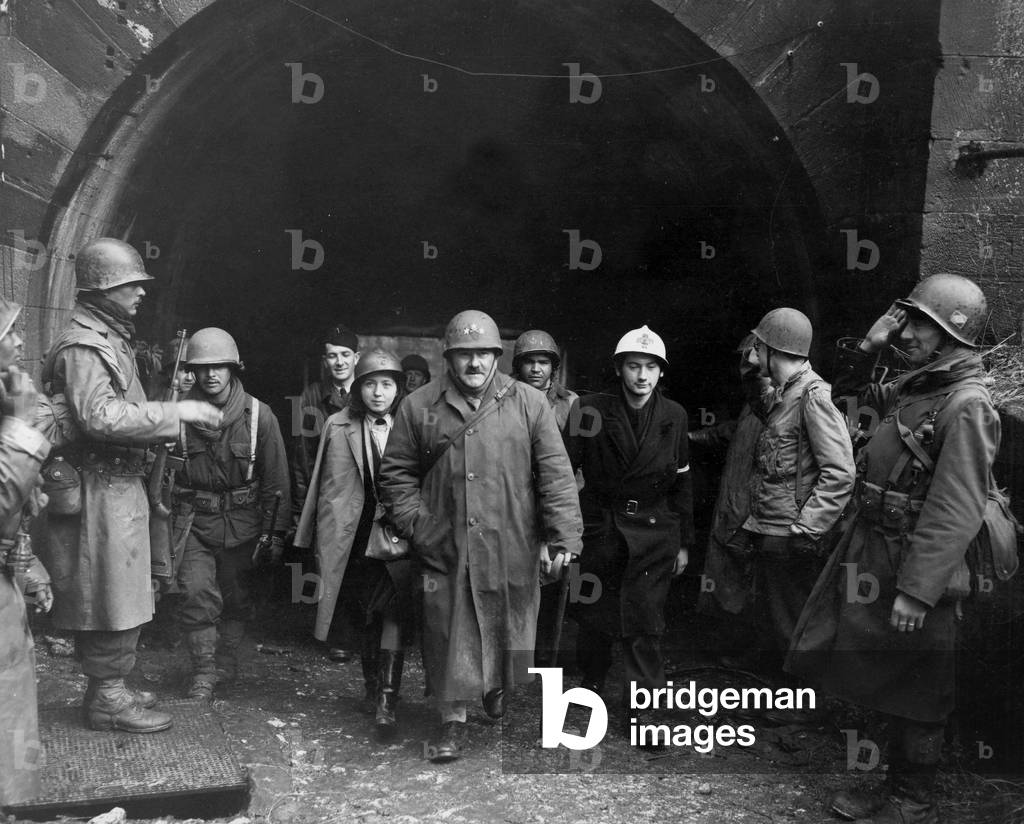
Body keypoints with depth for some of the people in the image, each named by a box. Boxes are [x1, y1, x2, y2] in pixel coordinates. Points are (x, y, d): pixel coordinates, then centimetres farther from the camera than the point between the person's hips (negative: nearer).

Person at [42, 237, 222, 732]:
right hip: (100, 488, -10)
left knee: (116, 595, 16)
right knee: (112, 595, -2)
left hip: (119, 484, 10)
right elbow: (99, 415, -28)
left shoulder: (110, 339, 18)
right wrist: (176, 412, -26)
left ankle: (109, 688, 28)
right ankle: (107, 699, 11)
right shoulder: (83, 345, -15)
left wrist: (166, 424, 11)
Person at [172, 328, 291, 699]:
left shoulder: (258, 415, -7)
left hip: (242, 522, 0)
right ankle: (203, 671, 9)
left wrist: (275, 532, -3)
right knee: (197, 593, -9)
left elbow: (276, 481, -3)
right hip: (194, 520, 0)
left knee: (237, 598, 12)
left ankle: (227, 663, 33)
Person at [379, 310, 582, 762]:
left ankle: (497, 686, 45)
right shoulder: (419, 407, 3)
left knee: (508, 630, 15)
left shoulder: (529, 404, 0)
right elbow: (396, 473, 8)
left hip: (510, 549, 0)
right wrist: (417, 525, -3)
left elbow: (556, 473, -2)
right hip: (444, 549, 0)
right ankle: (453, 720, 25)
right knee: (449, 636, 6)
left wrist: (564, 536, -8)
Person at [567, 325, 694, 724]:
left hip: (654, 531, 1)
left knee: (645, 621, -3)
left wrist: (684, 542, 9)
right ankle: (591, 683, 35)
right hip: (599, 526, 0)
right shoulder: (593, 411, -5)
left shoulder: (674, 416, 2)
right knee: (594, 616, 10)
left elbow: (681, 482, 8)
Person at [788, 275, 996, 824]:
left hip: (913, 570, -9)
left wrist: (917, 592, -24)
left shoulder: (967, 406, -18)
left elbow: (956, 513, -23)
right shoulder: (915, 386, 8)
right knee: (883, 681, 19)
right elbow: (851, 391, 24)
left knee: (914, 695, 7)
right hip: (873, 552, 9)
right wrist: (869, 345, 4)